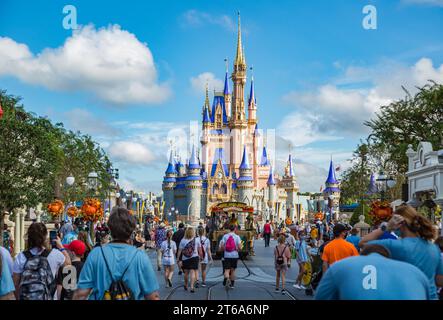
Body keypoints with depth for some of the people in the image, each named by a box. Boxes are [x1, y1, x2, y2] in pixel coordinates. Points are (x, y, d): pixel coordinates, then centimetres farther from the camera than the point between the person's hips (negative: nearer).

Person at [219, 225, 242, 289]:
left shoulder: (225, 236, 0)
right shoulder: (237, 237, -3)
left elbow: (222, 247, -5)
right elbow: (240, 248, -10)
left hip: (227, 256, 0)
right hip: (234, 256, 0)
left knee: (227, 270, -2)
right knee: (233, 270, 14)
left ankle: (226, 278, -33)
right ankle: (232, 284, 21)